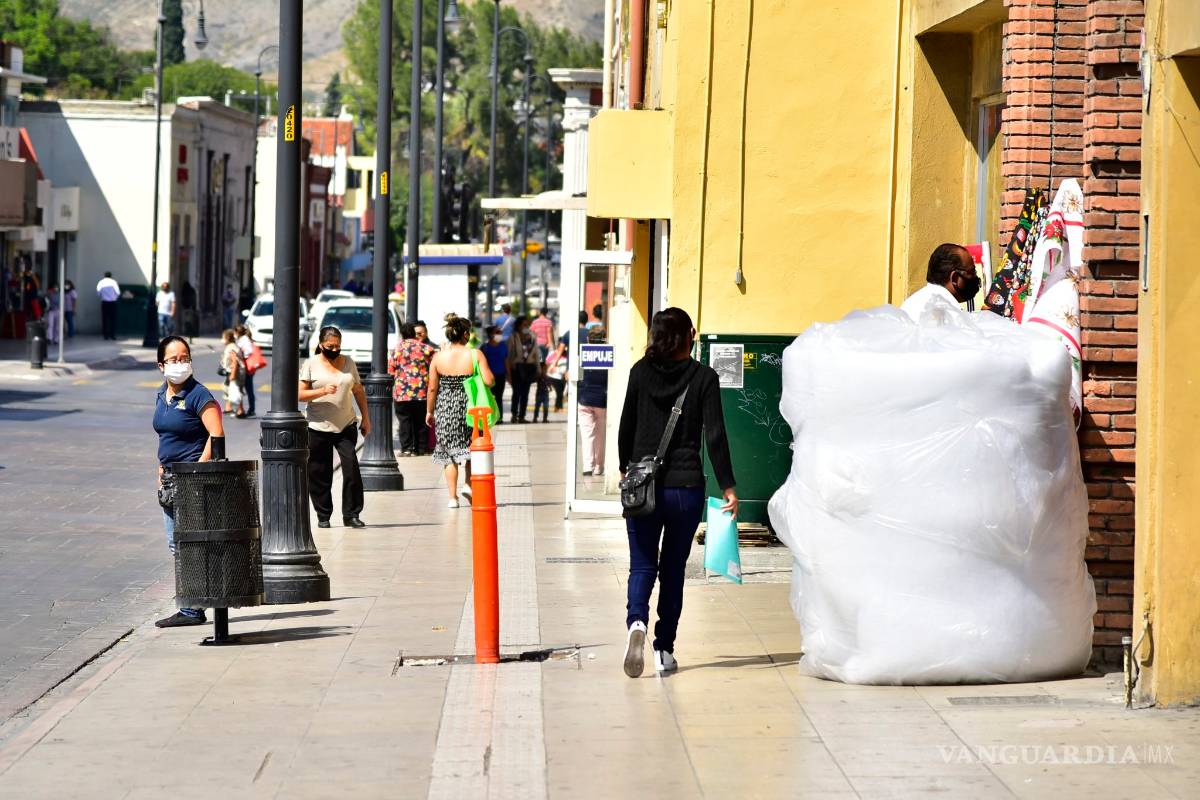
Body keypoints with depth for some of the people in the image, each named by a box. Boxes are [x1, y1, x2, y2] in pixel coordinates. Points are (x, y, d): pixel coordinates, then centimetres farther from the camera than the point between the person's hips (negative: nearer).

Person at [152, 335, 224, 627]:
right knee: (176, 546, 11)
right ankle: (189, 607, 16)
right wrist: (162, 469, 17)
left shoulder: (198, 396, -12)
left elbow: (216, 436, -18)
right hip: (170, 479, 9)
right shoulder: (162, 395, 13)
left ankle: (192, 610, -5)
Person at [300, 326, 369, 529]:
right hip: (318, 427, -2)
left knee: (351, 466, -13)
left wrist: (365, 418, 14)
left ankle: (351, 514, -7)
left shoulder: (348, 363, 10)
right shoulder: (311, 365, 0)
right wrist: (322, 391, -21)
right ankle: (323, 516, 15)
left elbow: (358, 391, 18)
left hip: (346, 426, 2)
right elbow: (300, 394, -6)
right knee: (320, 474, 2)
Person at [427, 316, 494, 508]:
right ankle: (468, 483, 3)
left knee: (449, 452, 9)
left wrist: (429, 411, 12)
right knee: (473, 447, 20)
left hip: (446, 408, 2)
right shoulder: (475, 355, -9)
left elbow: (432, 388, 0)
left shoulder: (438, 357, -3)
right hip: (470, 406, -2)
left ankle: (452, 497, 7)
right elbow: (489, 381, -14)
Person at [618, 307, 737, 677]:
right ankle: (665, 650, 11)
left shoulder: (641, 371, 1)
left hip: (644, 484, 1)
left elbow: (626, 427, 6)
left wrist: (626, 470, 21)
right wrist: (728, 487, -3)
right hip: (686, 485, -1)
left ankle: (637, 620, -24)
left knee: (642, 564, 5)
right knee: (673, 567, 11)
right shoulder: (704, 377, -5)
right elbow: (715, 436, -8)